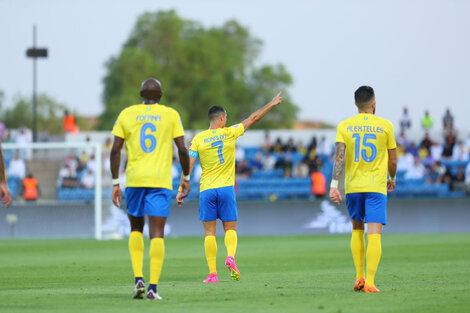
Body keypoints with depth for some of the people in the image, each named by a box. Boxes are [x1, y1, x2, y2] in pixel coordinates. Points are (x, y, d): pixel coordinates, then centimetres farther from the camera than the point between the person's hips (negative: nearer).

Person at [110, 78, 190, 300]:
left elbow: (115, 150, 2)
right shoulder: (171, 115, 5)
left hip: (134, 180, 2)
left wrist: (115, 182, 7)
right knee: (157, 234, -3)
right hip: (161, 180, -1)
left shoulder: (127, 114, 7)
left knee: (136, 228, 18)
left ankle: (138, 279, 3)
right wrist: (186, 178, 14)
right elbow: (182, 149, 1)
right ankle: (153, 287, -11)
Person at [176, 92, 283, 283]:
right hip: (226, 188, 0)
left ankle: (212, 273, -3)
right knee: (230, 229, 7)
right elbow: (253, 119, 11)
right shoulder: (229, 133, 0)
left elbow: (188, 165, -4)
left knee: (209, 233, 3)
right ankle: (230, 256, -22)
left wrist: (181, 190, -1)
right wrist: (271, 104, 23)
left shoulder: (198, 139, 0)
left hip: (206, 190, 0)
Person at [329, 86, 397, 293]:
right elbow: (392, 160, 5)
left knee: (357, 230, 20)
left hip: (352, 186, 2)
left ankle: (359, 277, 18)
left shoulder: (345, 126, 2)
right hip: (376, 186, -2)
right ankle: (369, 282, -17)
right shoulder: (385, 126, 0)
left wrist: (334, 185, -11)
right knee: (374, 235, -7)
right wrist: (392, 179, 24)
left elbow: (339, 155, -9)